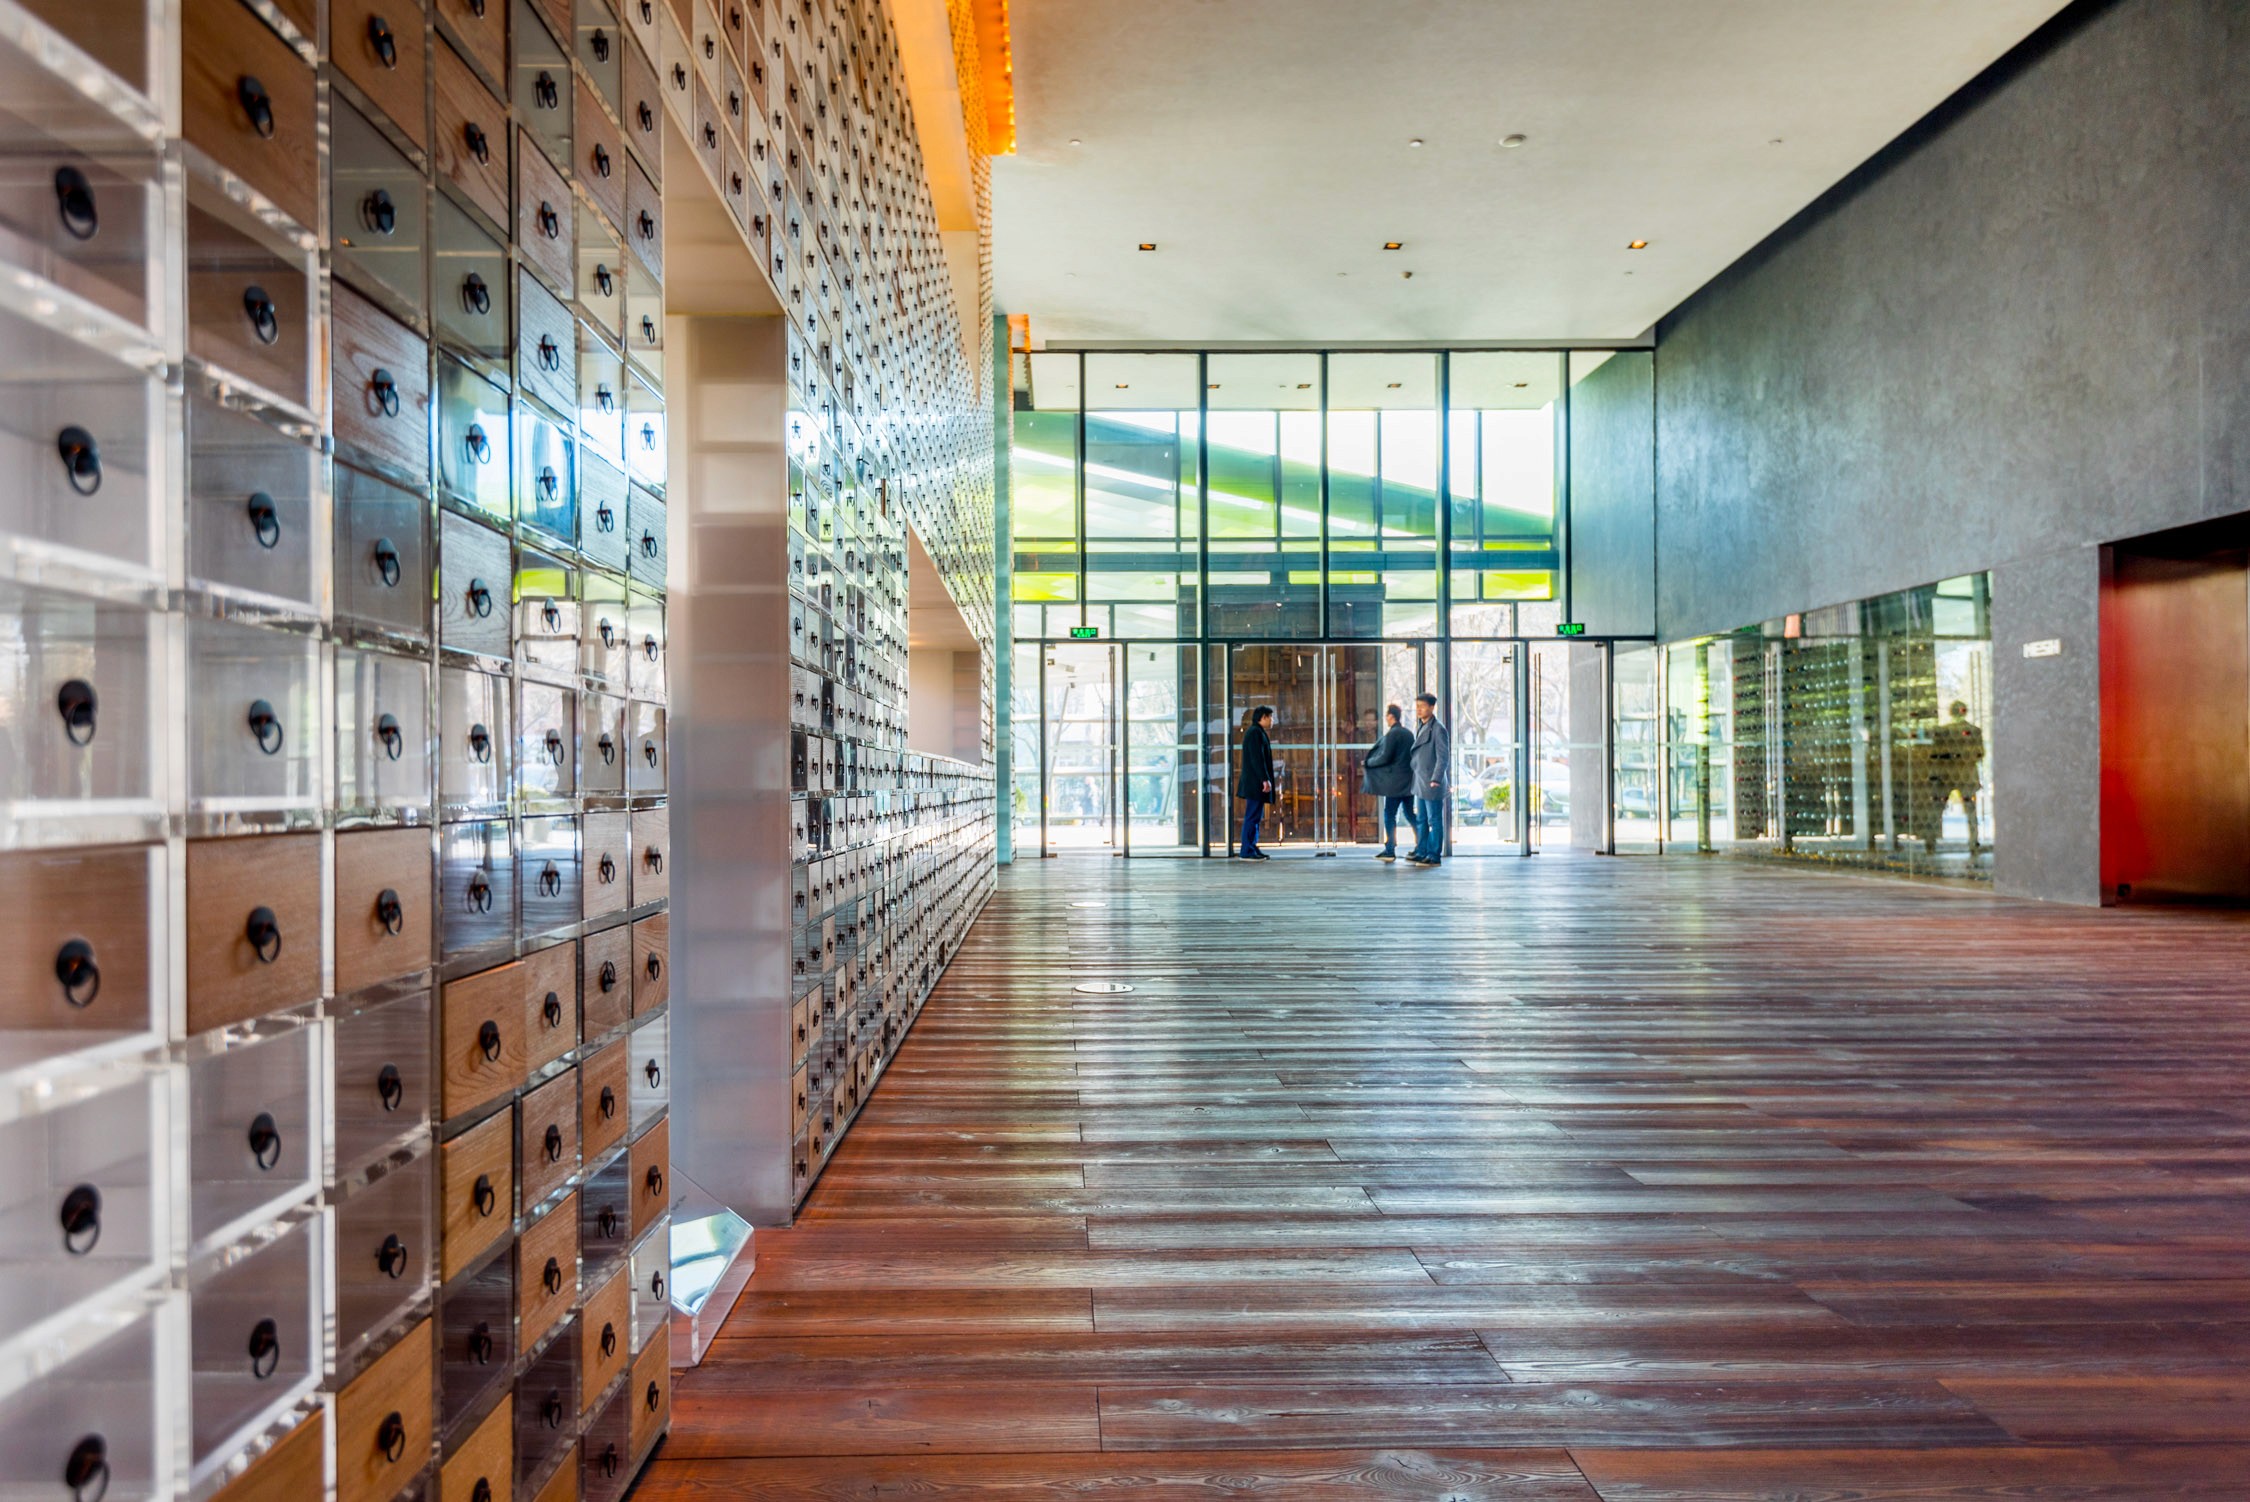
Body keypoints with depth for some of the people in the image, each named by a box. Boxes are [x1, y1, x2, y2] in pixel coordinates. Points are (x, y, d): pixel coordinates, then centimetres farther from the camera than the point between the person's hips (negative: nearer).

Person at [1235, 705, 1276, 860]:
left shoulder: (1256, 732, 20)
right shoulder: (1255, 732, -13)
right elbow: (1257, 758, -20)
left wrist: (1265, 779, 22)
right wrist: (1265, 779, -22)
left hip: (1254, 782, 11)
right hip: (1255, 782, -11)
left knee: (1255, 816, 13)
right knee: (1252, 816, -9)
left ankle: (1252, 848, 17)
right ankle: (1247, 851, -8)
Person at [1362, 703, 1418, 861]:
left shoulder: (1391, 734, -13)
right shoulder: (1409, 733, 10)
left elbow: (1385, 757, -16)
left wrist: (1368, 762, 0)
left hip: (1396, 781, -7)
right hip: (1409, 781, 7)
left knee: (1389, 815, -1)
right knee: (1410, 814, 12)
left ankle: (1390, 851, -1)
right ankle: (1420, 847, 10)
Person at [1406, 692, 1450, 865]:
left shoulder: (1438, 729, -13)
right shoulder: (1420, 726, 14)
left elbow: (1443, 757, -15)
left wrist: (1435, 780, -19)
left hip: (1432, 783, -9)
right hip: (1419, 782, 9)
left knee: (1434, 820, -2)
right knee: (1420, 820, 13)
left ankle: (1434, 856, 2)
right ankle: (1421, 852, 20)